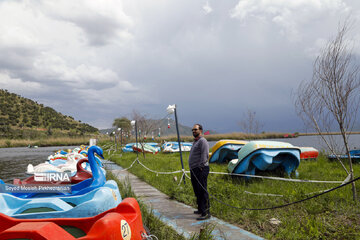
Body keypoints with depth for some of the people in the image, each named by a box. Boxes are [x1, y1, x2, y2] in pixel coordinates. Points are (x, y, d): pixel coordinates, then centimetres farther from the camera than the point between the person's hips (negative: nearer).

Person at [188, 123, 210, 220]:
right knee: (197, 191, 17)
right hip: (194, 170, 11)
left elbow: (205, 155, -20)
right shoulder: (195, 141, 22)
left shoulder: (202, 141, -11)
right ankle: (201, 209, 28)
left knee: (202, 191, -11)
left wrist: (200, 167, -20)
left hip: (200, 170, -11)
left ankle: (206, 212, -10)